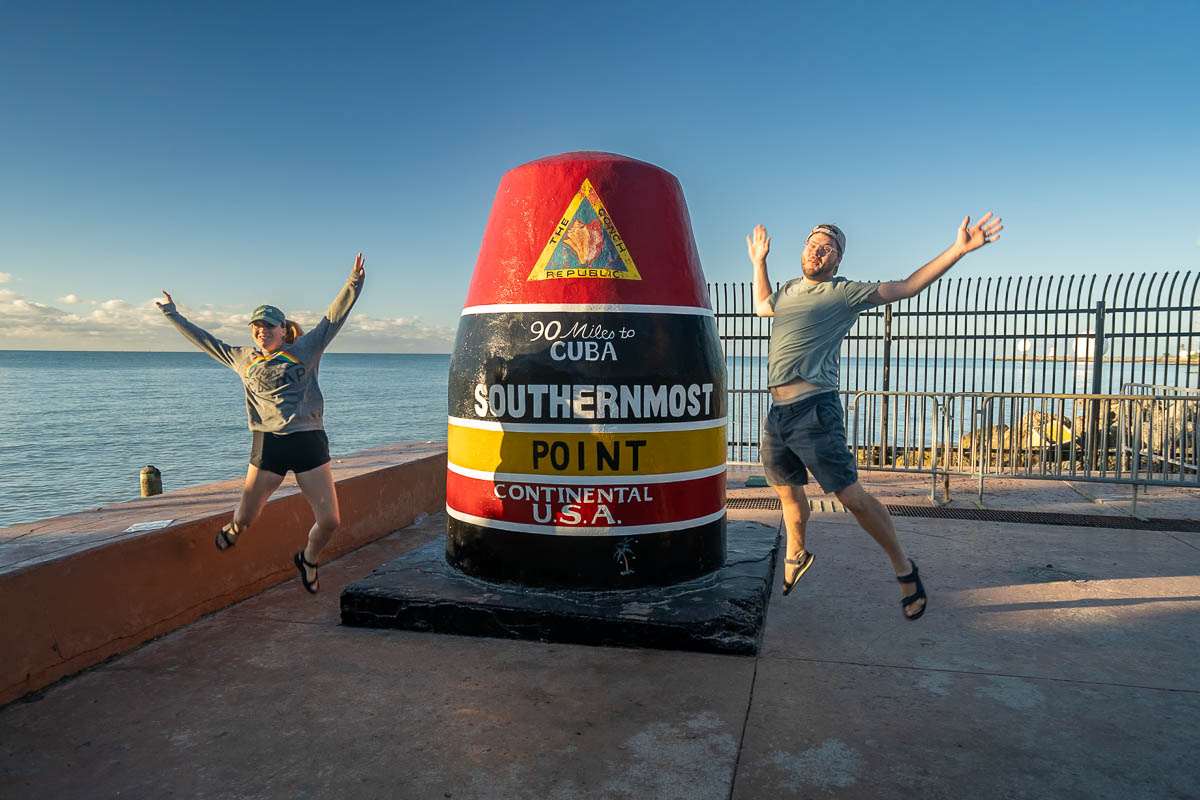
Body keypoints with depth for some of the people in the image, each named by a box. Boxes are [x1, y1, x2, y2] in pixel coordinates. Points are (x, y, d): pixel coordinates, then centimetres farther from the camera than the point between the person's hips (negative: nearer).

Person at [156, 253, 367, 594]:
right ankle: (234, 528, 46)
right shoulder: (243, 358, 14)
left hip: (309, 441, -2)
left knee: (330, 521, -5)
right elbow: (206, 341, 25)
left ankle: (308, 559, 27)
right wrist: (173, 314, 32)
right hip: (268, 444, 2)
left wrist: (354, 282, -10)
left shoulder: (305, 349, 5)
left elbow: (334, 317, 0)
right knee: (245, 518, 6)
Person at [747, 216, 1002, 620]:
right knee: (788, 491, 18)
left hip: (814, 410, -6)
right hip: (777, 412, 7)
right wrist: (759, 261, 40)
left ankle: (904, 568, 11)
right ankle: (796, 556, 42)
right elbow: (761, 306, 41)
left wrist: (959, 249, -8)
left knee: (851, 495, -7)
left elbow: (905, 287, -2)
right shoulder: (789, 290, 20)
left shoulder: (844, 292, 1)